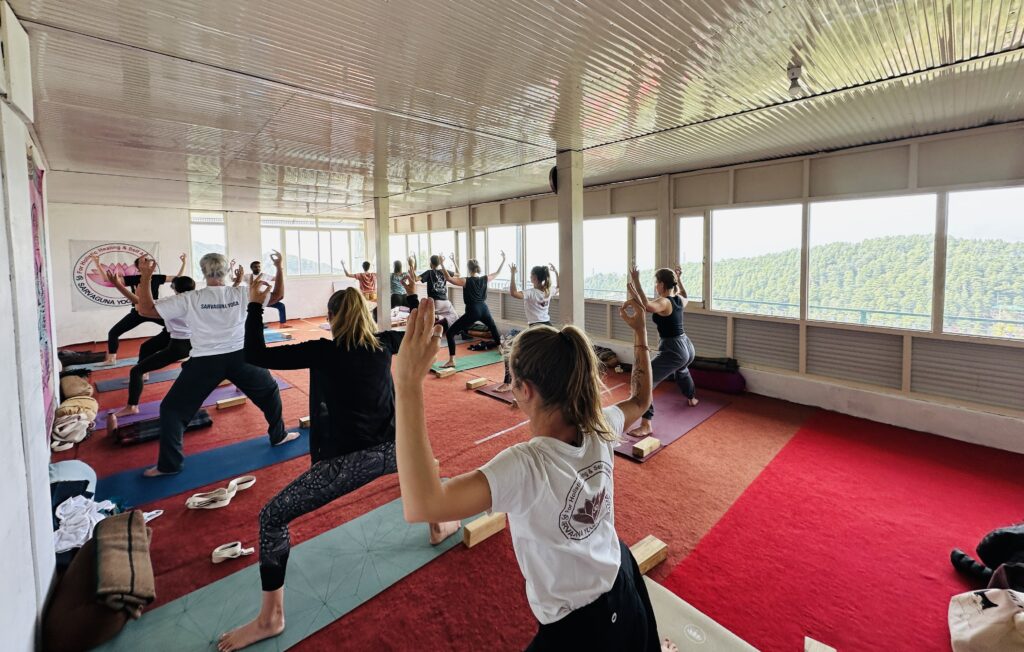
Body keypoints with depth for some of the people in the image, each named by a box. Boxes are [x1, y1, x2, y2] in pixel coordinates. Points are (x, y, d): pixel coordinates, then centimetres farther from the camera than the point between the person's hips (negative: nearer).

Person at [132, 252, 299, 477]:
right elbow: (278, 296, 8)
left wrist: (145, 276, -1)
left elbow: (145, 309, -3)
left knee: (172, 409, 14)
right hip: (240, 358, 2)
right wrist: (279, 267, 12)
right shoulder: (242, 294, -2)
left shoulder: (189, 299, -7)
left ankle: (169, 464, 17)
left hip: (205, 363, -1)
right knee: (270, 391, 25)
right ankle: (278, 435, 32)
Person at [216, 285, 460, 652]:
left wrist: (255, 305, 4)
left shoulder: (323, 351, -7)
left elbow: (255, 356, -5)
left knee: (272, 517, 9)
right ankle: (438, 527, 54)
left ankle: (271, 618, 17)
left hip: (350, 460, -5)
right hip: (390, 452, 5)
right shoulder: (383, 344, 5)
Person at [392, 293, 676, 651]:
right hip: (624, 588, 7)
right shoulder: (600, 429, -18)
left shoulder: (526, 465, -37)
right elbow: (640, 400, 6)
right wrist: (640, 332, 6)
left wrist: (408, 385, -52)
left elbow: (421, 506, -50)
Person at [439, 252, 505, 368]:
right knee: (494, 329, 33)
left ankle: (451, 361, -11)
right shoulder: (485, 279, 4)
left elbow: (448, 278, -21)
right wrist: (503, 260, 31)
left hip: (472, 312, -6)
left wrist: (442, 264, -19)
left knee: (450, 333, -2)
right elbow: (497, 272, 21)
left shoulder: (466, 281, -10)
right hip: (484, 309, 6)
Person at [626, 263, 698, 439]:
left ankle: (645, 426, -21)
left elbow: (646, 306, -42)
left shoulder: (663, 302, -19)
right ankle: (692, 398, 67)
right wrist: (678, 278, 34)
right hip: (687, 347, 10)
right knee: (681, 370, 44)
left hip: (672, 350, -10)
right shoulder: (679, 299, 6)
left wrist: (636, 282, -37)